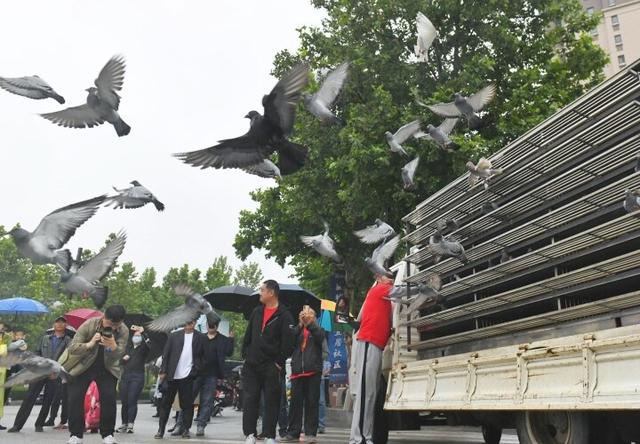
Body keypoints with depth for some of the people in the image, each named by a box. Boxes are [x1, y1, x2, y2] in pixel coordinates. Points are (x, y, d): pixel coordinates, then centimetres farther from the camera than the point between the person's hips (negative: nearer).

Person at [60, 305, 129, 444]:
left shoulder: (123, 331, -17)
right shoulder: (89, 325, -22)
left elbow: (119, 354, -20)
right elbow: (72, 348, -22)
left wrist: (113, 346, -42)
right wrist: (90, 344, -39)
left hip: (107, 369, 1)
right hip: (82, 367, -1)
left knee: (109, 398, -12)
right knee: (75, 399, -6)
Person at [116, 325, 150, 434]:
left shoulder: (143, 348, 5)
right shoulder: (128, 347, 20)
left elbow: (147, 343, -18)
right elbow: (120, 361, 24)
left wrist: (142, 332, -28)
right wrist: (123, 358, 2)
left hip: (137, 377, -5)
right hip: (125, 376, 5)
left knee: (132, 401, -11)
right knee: (124, 402, 3)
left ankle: (130, 425, -11)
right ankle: (124, 424, 11)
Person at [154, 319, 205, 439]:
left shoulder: (200, 337, 4)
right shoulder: (174, 336, 7)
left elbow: (202, 356, 4)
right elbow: (166, 354, 6)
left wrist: (197, 370, -6)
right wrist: (163, 371, -1)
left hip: (188, 376, -1)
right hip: (172, 375, 1)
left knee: (187, 404, 3)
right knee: (166, 403, 5)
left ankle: (185, 429, 13)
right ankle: (161, 429, 12)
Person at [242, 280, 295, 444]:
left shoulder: (284, 315, -6)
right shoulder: (256, 312, 12)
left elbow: (288, 342, -11)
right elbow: (248, 335, 18)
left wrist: (280, 362, -11)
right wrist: (246, 353, 10)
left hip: (272, 367, -5)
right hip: (252, 364, 5)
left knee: (272, 401, 2)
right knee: (250, 399, 2)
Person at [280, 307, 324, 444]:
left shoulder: (317, 329, 14)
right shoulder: (297, 330, 18)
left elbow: (320, 337, -9)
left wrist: (310, 323, -19)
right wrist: (300, 324, -12)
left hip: (313, 370, -2)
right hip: (297, 370, 2)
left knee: (312, 402, -2)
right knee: (295, 401, 1)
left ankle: (310, 433, 0)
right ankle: (293, 433, 5)